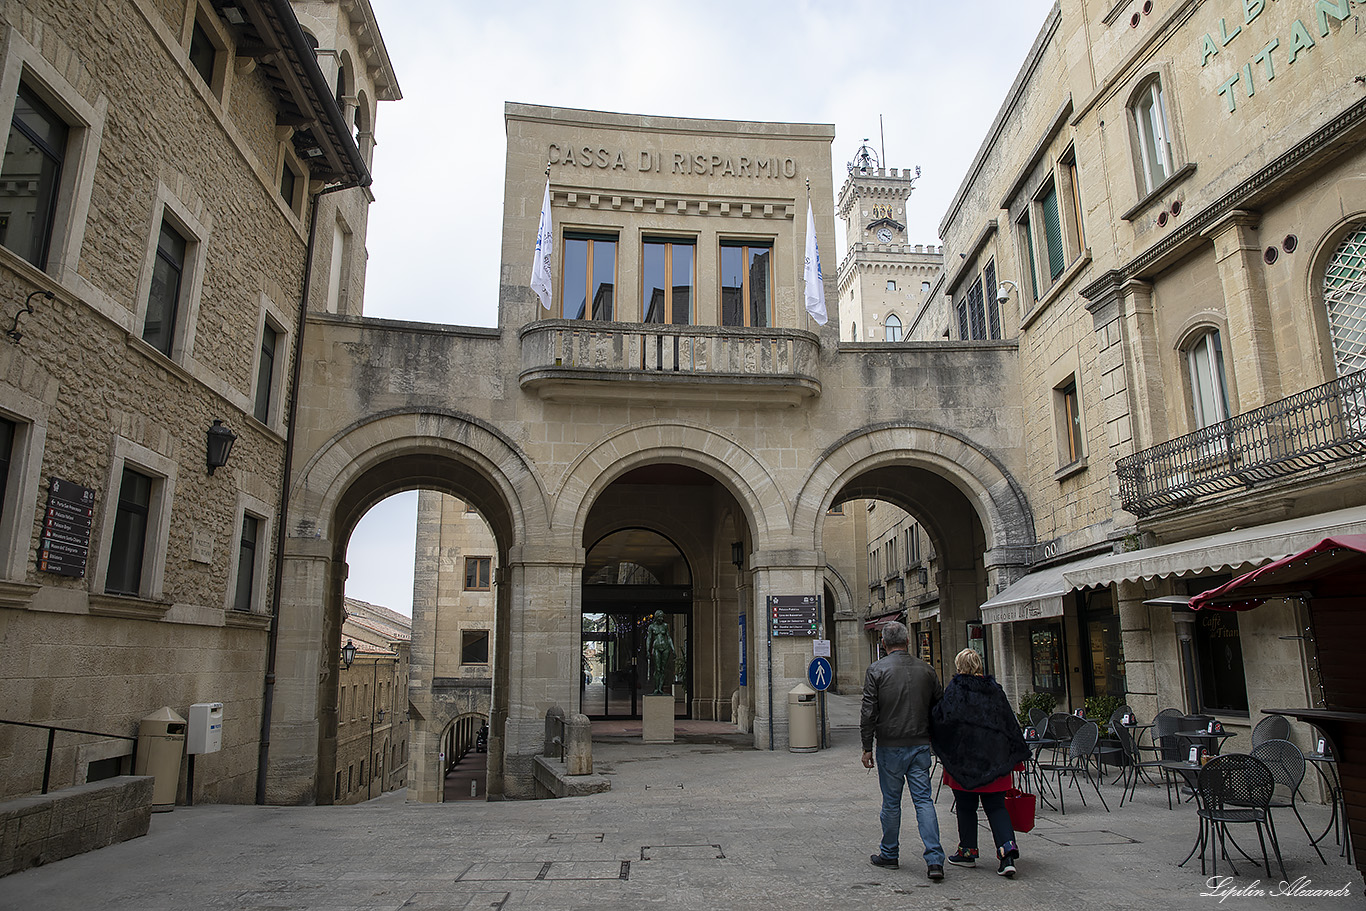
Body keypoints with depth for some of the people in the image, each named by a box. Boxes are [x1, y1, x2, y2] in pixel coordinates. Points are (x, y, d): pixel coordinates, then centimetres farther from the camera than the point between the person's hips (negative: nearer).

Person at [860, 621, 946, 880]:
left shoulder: (877, 669, -7)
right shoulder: (925, 669, 3)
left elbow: (868, 712, -9)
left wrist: (867, 747, -2)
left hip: (890, 746, -3)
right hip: (921, 745, 3)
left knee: (891, 802, 9)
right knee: (924, 800, 4)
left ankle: (889, 854, 23)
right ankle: (935, 860, -3)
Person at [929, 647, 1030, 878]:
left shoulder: (956, 688, -8)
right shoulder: (995, 688, 6)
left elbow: (943, 717, -18)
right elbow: (1011, 723, 9)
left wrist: (928, 732, 1)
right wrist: (1017, 756, 15)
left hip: (964, 759, -4)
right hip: (995, 761, 4)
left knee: (966, 807, 9)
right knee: (996, 806, 8)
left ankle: (968, 851, 19)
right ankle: (1007, 848, -8)